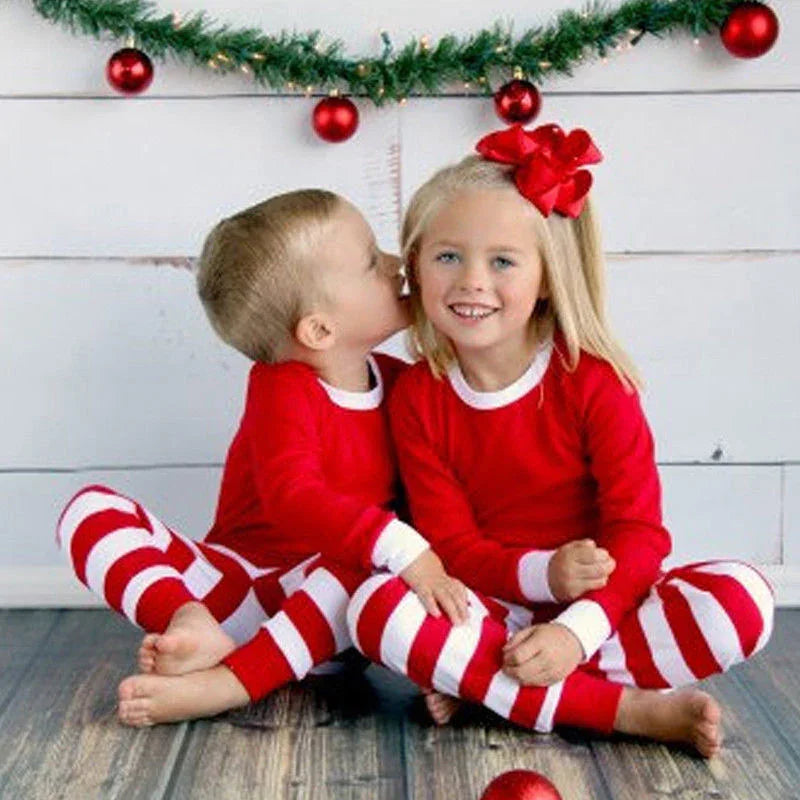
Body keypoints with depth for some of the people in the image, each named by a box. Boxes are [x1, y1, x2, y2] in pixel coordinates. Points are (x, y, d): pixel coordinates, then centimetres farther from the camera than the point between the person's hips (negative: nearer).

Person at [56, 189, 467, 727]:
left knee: (378, 571, -33)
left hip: (321, 601, 2)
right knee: (93, 510, -17)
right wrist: (405, 549, -40)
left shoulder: (403, 385, 4)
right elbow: (291, 496, -29)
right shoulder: (282, 387, -11)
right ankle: (192, 622, -40)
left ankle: (225, 685, -35)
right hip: (234, 578, -2)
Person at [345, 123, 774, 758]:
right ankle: (626, 710, -27)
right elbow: (449, 543, -5)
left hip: (601, 604, 0)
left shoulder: (594, 381, -9)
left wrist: (578, 630, -29)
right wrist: (542, 573, -26)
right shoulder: (416, 397, -2)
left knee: (742, 598, -27)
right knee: (377, 607, -30)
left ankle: (477, 682, -24)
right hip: (493, 608, 1)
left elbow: (639, 532, -12)